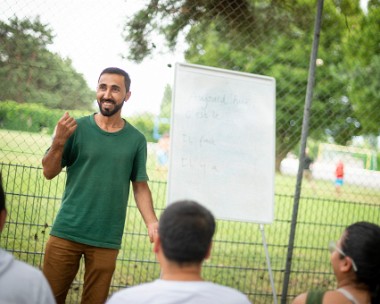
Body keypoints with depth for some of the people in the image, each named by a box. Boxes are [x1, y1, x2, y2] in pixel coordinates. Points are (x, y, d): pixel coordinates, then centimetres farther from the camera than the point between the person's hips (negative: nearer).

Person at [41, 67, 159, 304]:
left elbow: (140, 186, 6)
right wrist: (59, 142, -20)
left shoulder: (136, 140, 3)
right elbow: (49, 172, -2)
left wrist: (152, 222, -9)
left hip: (106, 240, 1)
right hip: (66, 232, -1)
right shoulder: (77, 128, -1)